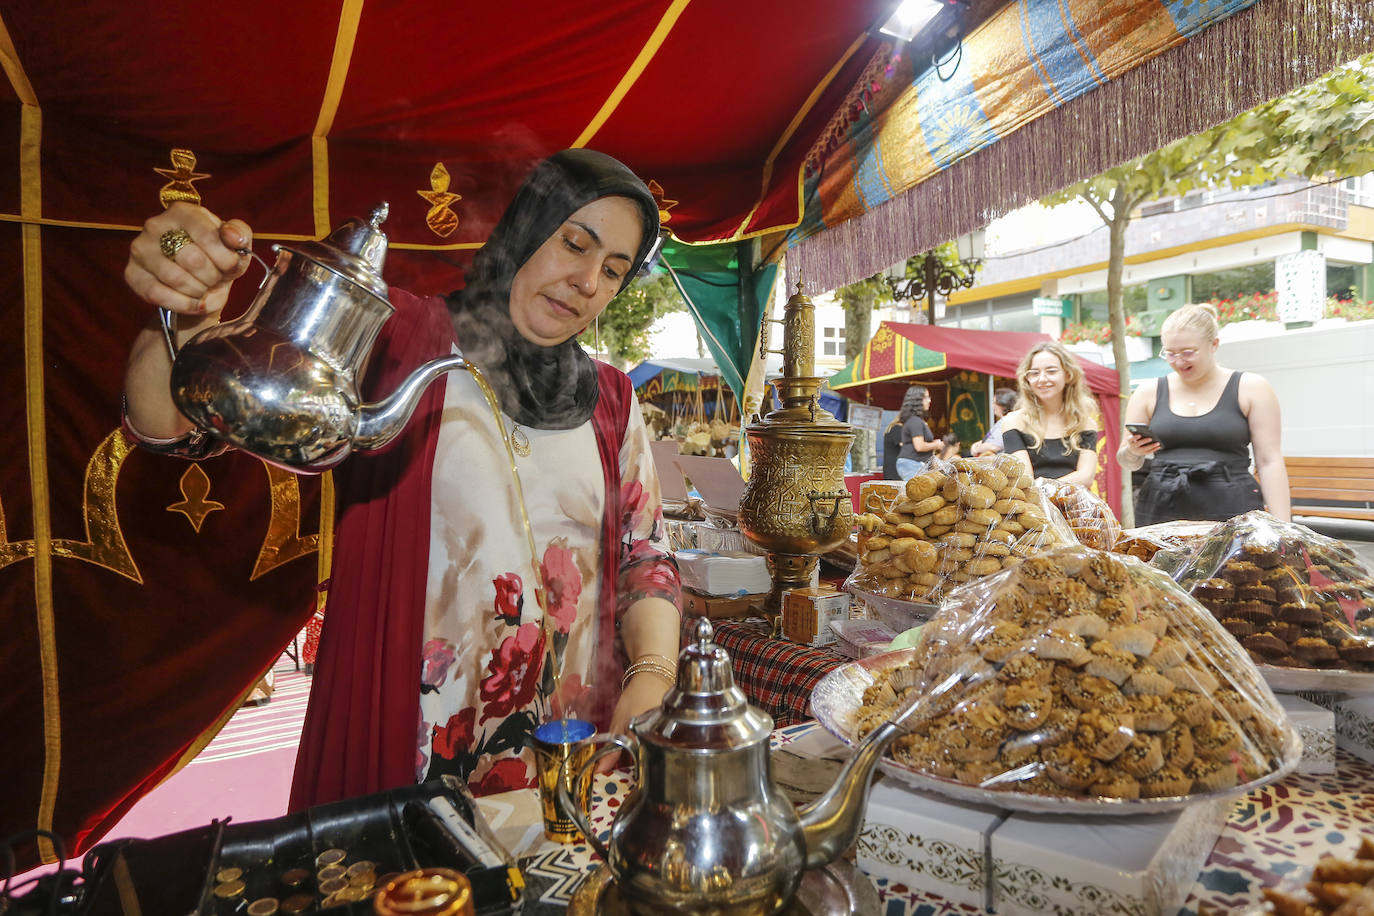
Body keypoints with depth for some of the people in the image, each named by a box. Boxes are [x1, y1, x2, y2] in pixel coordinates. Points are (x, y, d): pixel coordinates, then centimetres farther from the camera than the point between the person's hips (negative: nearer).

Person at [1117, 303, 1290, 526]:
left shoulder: (1251, 389, 5)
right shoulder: (1148, 394, 8)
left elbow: (1269, 462, 2)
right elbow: (1128, 462, 13)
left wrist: (1281, 528, -5)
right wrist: (1132, 452, -10)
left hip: (1231, 510, -1)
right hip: (1160, 513, 1)